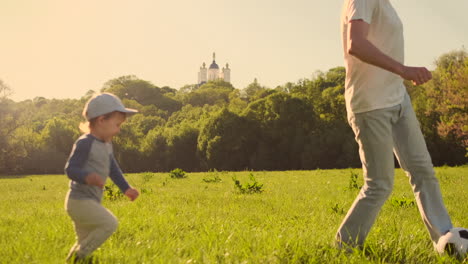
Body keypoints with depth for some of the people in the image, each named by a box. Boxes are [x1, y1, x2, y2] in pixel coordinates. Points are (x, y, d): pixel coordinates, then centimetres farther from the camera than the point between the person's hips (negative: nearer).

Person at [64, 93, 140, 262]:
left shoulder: (106, 145, 14)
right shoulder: (85, 143, -15)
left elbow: (113, 169, 26)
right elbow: (70, 169, -20)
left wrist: (126, 188, 24)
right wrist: (87, 177, -38)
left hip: (90, 202, 10)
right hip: (80, 201, -10)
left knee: (85, 242, 13)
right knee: (110, 223, -16)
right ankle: (77, 257, -10)